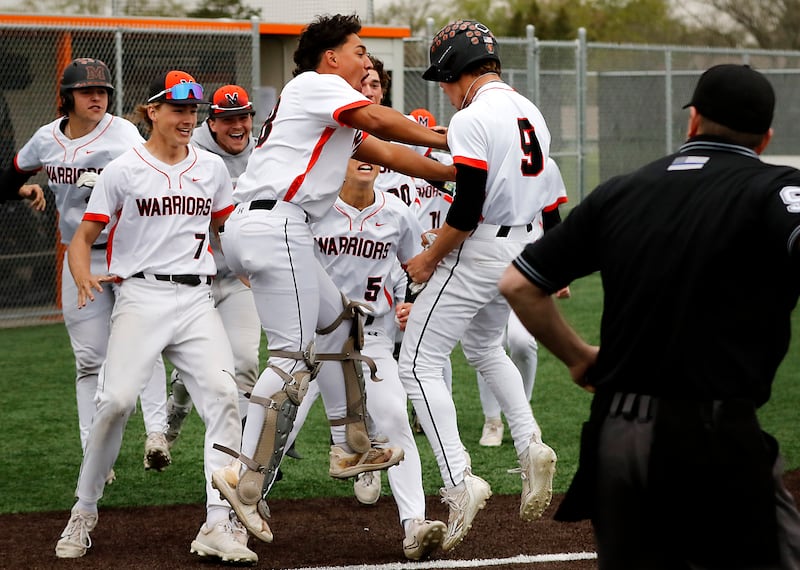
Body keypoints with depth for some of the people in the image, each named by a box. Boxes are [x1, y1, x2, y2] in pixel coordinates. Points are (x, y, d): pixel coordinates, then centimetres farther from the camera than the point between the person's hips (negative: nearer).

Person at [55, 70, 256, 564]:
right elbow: (84, 237, 1)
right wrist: (84, 279, -20)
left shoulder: (212, 168, 14)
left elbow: (227, 227, 28)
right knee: (117, 401, -16)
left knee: (223, 396, -14)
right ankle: (84, 513, 4)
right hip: (141, 296, -3)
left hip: (198, 299, 3)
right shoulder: (124, 171, 2)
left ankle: (219, 527, -16)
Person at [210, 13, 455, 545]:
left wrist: (457, 174, 18)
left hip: (252, 229, 11)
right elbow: (377, 120, -15)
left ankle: (350, 447, 25)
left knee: (339, 321, 22)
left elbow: (386, 152, 24)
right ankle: (247, 479, -19)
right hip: (275, 222, -11)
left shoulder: (339, 120, 27)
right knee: (295, 355, -13)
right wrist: (443, 141, -7)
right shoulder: (315, 84, -2)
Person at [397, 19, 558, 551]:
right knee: (484, 346, 31)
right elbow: (547, 194, 16)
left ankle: (460, 482, -17)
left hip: (477, 250, -9)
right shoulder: (531, 113, 9)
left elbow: (467, 211, -23)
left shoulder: (472, 119, -18)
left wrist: (429, 260, -9)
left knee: (419, 363, -5)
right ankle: (531, 445, 15)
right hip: (522, 248, 9)